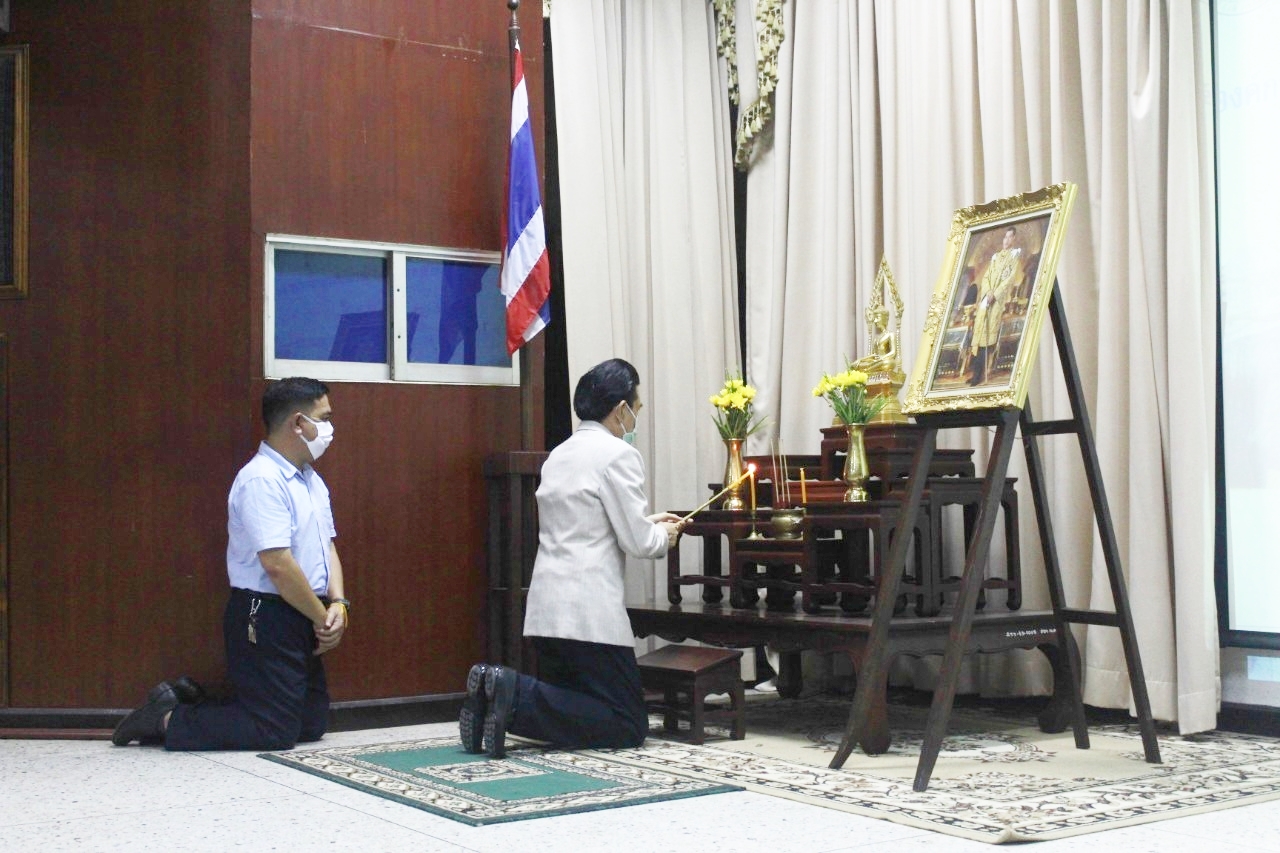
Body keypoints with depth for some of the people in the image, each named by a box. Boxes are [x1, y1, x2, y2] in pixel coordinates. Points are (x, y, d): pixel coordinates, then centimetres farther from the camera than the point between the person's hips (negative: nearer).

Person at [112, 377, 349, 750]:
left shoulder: (312, 481, 14)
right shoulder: (261, 479, -18)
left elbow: (327, 547, 14)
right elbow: (278, 564, -23)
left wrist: (338, 604, -3)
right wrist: (322, 618, -13)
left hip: (301, 620, 10)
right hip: (265, 618, -10)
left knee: (313, 723, 14)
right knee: (278, 731, -7)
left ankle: (192, 700, 20)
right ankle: (169, 718, 5)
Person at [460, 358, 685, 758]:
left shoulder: (559, 454, 17)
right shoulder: (619, 455, -8)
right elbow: (636, 543, -9)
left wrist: (646, 523, 29)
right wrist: (664, 535, 12)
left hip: (545, 608, 8)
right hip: (590, 611, -8)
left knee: (572, 706, 20)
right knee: (629, 724, 0)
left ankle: (497, 689, -6)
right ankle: (515, 697, -18)